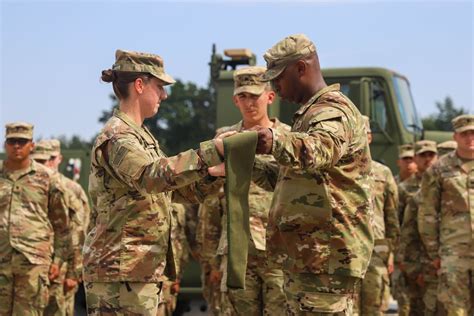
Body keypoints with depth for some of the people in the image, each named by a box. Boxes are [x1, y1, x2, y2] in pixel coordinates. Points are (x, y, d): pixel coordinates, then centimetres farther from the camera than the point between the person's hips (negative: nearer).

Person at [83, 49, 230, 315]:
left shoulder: (142, 135, 19)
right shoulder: (117, 136, -12)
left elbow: (182, 191, 19)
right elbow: (153, 176, -31)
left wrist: (216, 172, 1)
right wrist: (213, 151, -36)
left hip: (143, 270, 10)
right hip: (120, 272, -10)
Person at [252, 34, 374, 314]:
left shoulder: (333, 110, -12)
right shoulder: (312, 112, 22)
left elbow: (318, 150, -36)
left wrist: (275, 141, -54)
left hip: (327, 258, -11)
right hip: (307, 256, 11)